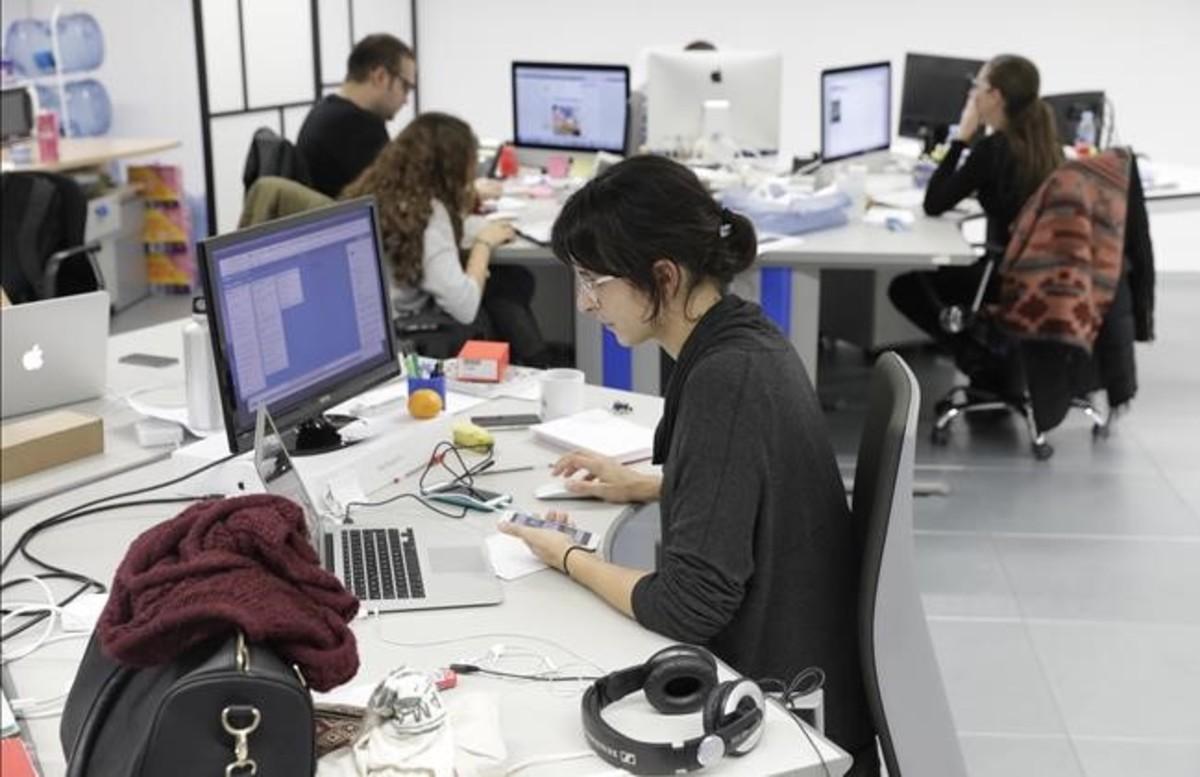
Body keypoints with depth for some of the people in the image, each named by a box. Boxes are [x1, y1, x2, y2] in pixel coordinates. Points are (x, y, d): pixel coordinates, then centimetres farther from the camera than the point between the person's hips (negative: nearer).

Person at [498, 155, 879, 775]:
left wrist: (567, 559, -10)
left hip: (785, 714, -8)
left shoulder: (724, 380, -27)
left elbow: (688, 607, -24)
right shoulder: (743, 336, 1)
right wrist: (645, 487, 13)